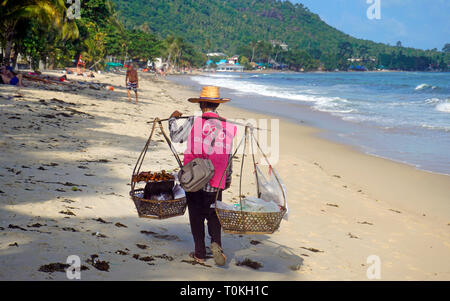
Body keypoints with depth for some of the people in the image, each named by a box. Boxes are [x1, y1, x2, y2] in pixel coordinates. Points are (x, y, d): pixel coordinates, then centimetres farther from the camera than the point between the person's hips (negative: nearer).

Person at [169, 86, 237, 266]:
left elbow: (175, 137, 3)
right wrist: (228, 177, 20)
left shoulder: (194, 121, -10)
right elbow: (228, 155, 7)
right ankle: (216, 243, -10)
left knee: (196, 217, 9)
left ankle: (200, 254, 15)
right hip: (216, 181, 2)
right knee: (213, 214, 14)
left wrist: (173, 119, 20)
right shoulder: (227, 126, -1)